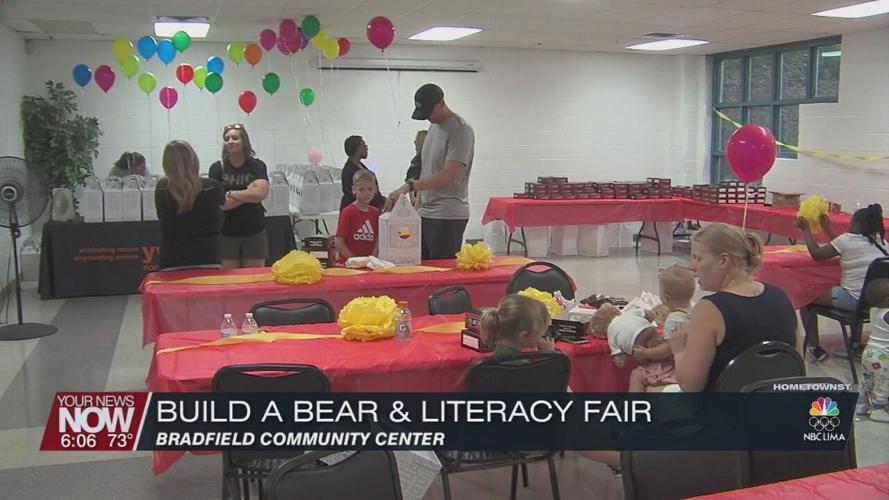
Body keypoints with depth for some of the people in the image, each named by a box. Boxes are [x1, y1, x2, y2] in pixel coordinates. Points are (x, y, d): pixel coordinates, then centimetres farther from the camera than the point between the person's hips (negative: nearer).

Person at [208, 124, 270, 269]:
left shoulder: (257, 166, -2)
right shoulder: (217, 168, -2)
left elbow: (262, 193, -18)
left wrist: (230, 194, -13)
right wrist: (249, 194, -14)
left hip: (254, 233, 0)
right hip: (226, 235, 0)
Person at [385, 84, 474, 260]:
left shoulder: (460, 130, -12)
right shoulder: (433, 126, 15)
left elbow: (448, 176, -21)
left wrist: (410, 186, -25)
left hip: (447, 216, -8)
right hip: (425, 213, 8)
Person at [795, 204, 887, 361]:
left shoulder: (848, 239, -13)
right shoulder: (880, 240, 8)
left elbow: (816, 254, -4)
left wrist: (806, 229, 6)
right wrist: (827, 229, 27)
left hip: (855, 300, -7)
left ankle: (814, 348, 11)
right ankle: (855, 343, 39)